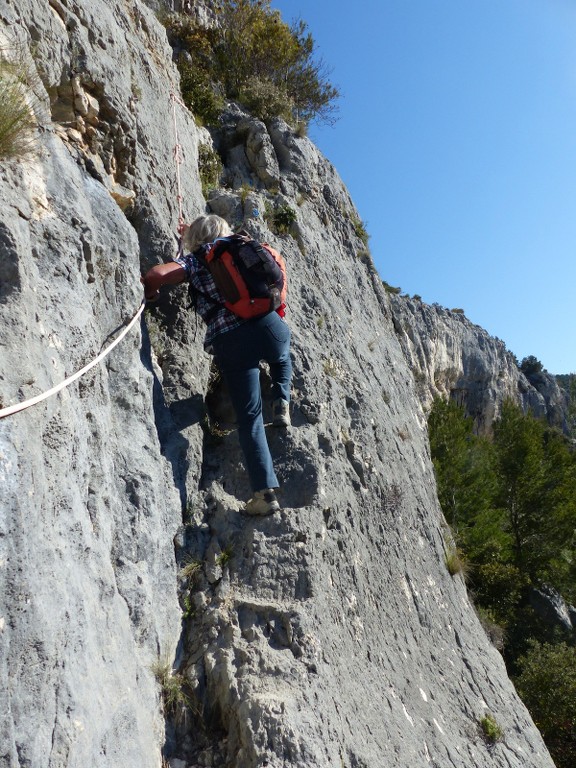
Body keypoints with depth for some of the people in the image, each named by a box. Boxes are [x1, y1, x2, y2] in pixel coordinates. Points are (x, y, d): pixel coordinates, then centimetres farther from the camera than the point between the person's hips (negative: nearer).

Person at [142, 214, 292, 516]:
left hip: (229, 341, -3)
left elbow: (156, 275, -3)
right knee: (282, 358, 40)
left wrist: (150, 294, 16)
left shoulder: (194, 260, 12)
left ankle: (265, 493, 0)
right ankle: (281, 405, 20)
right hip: (268, 324, 3)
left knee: (249, 417, 4)